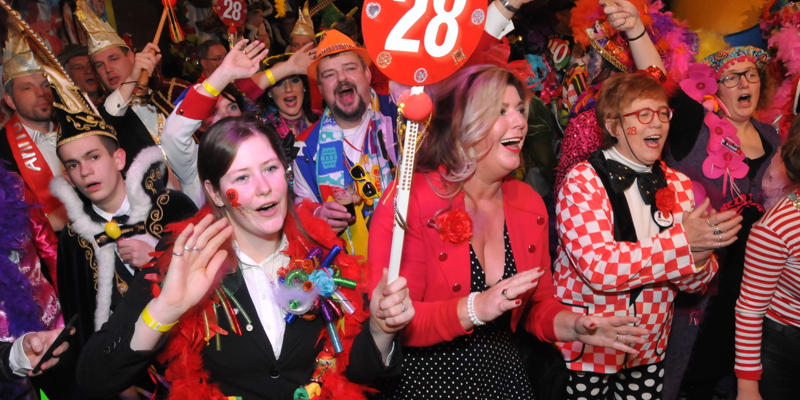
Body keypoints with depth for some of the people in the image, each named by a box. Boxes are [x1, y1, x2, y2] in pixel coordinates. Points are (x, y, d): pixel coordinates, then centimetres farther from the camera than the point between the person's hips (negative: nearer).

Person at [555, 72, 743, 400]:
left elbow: (694, 283, 4)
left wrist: (698, 258, -18)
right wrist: (682, 241, -25)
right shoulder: (583, 182, -14)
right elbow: (598, 267, -27)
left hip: (651, 350, 5)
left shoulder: (678, 185, 2)